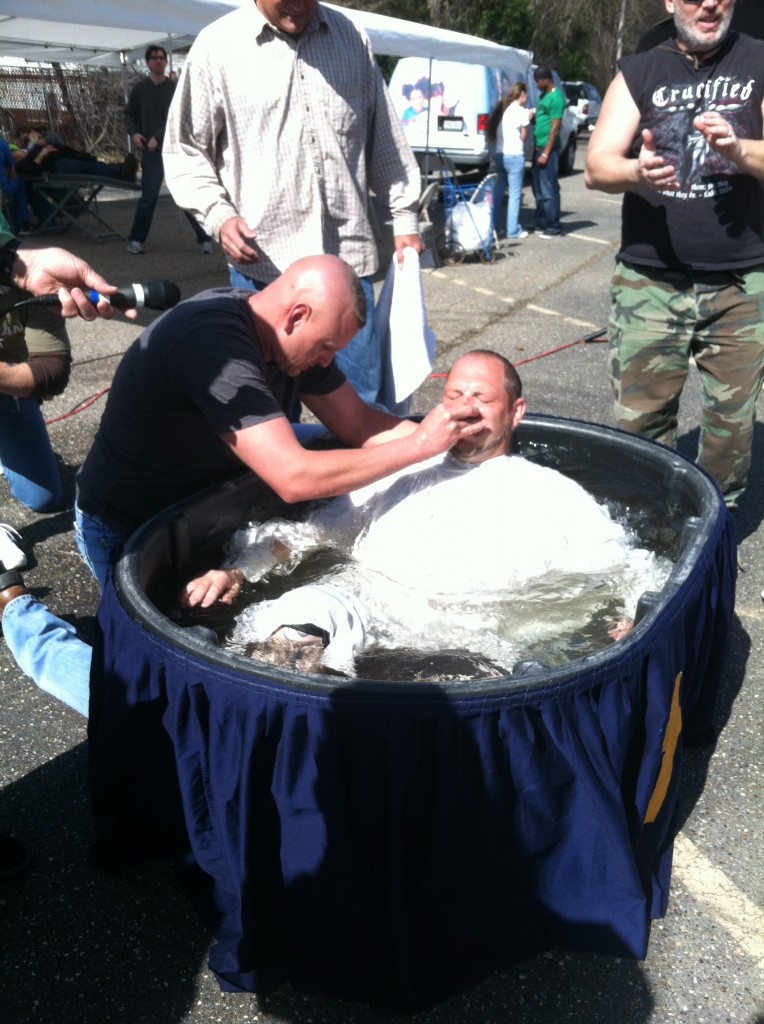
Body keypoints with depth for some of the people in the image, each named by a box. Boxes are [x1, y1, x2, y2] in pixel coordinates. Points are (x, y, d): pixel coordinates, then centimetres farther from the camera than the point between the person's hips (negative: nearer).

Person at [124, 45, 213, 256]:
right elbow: (129, 114, 15)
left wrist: (158, 138, -19)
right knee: (148, 197, 0)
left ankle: (204, 238, 3)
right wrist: (133, 132, -6)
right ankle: (135, 239, 12)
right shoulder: (140, 89, 9)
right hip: (151, 151, 1)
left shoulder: (175, 88, 3)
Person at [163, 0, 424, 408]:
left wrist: (404, 216, 15)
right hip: (262, 263, -2)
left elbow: (384, 139, 19)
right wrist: (218, 215, -11)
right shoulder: (217, 46, 2)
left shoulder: (352, 39, 13)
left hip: (348, 256, 3)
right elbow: (186, 149, 5)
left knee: (362, 400, 6)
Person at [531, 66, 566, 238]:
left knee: (549, 190, -8)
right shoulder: (543, 95, 15)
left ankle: (553, 228, -4)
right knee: (538, 190, 13)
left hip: (548, 149, -9)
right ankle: (541, 224, 20)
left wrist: (546, 153, -19)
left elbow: (555, 128, -16)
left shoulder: (556, 98, -13)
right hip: (538, 147, 9)